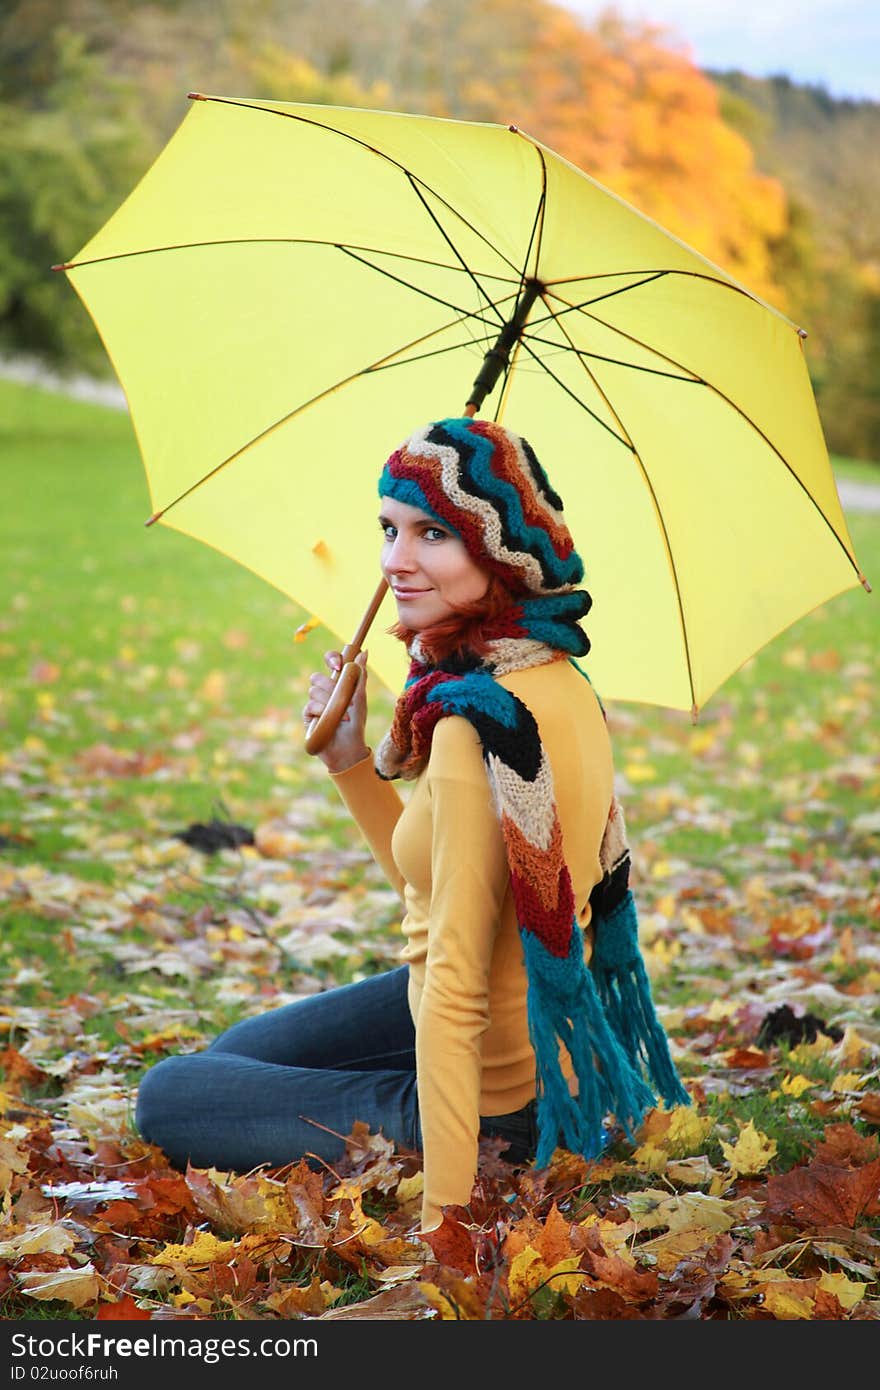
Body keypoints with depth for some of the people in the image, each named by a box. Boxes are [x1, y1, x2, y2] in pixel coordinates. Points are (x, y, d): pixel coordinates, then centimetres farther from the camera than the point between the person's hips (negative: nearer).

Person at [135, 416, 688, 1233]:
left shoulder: (484, 727, -30)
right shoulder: (559, 680, -2)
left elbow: (454, 992, -30)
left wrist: (441, 1216, -28)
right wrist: (351, 763, 1)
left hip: (500, 1098, -9)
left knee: (165, 1102, 7)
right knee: (234, 1051, 28)